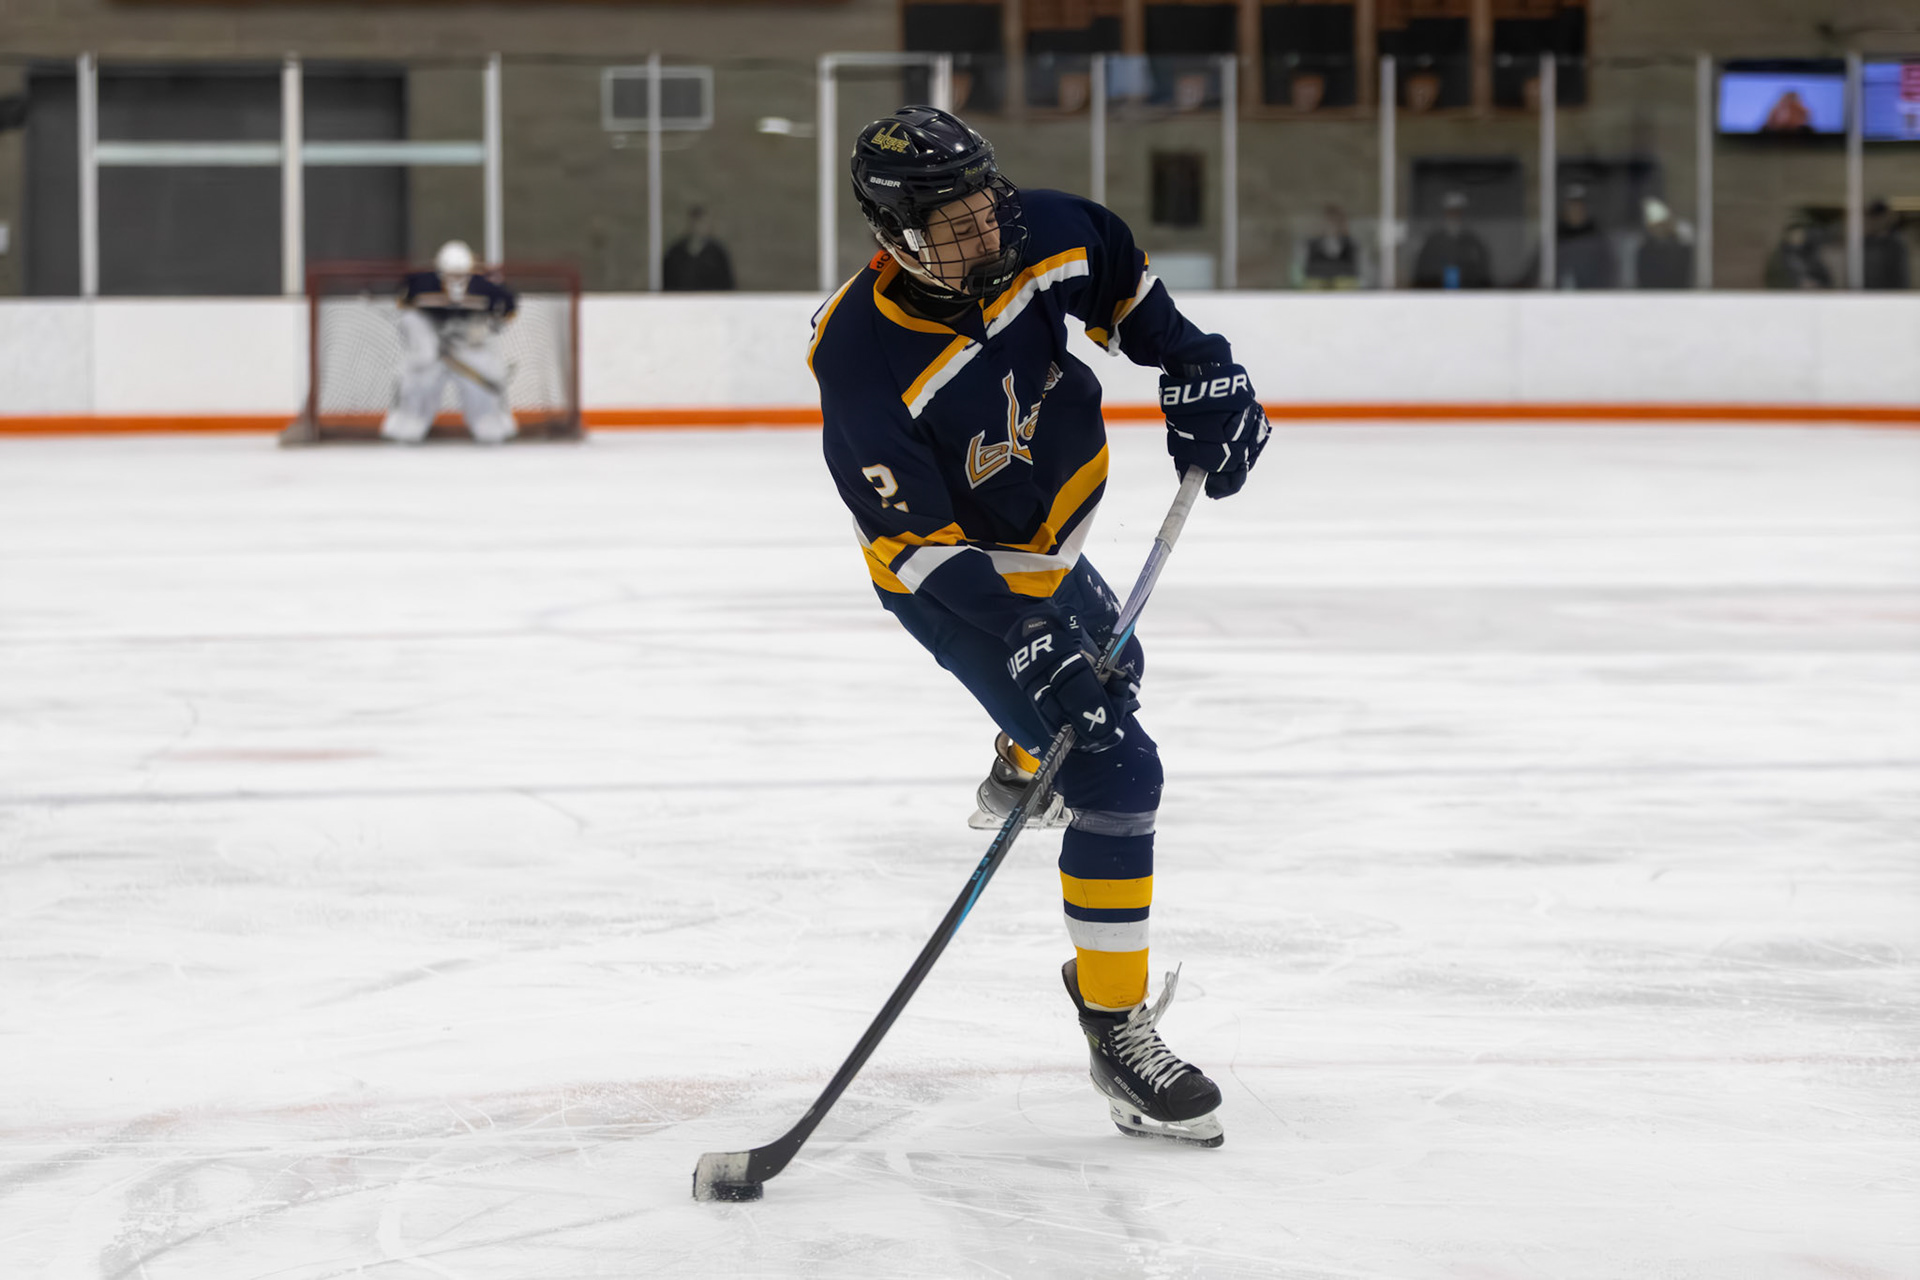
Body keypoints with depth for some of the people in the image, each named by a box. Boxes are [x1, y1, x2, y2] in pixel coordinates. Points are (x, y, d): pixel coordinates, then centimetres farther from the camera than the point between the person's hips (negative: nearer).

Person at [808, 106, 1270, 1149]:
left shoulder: (1043, 237, -20)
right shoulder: (863, 364, -35)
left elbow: (1117, 278, 4)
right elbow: (923, 541, -33)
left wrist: (1193, 367, -6)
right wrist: (1024, 638, -40)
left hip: (1047, 541, 7)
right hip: (950, 575, -7)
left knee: (1107, 665, 35)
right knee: (1114, 771, -18)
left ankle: (1018, 772, 70)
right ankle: (1117, 1031, -10)